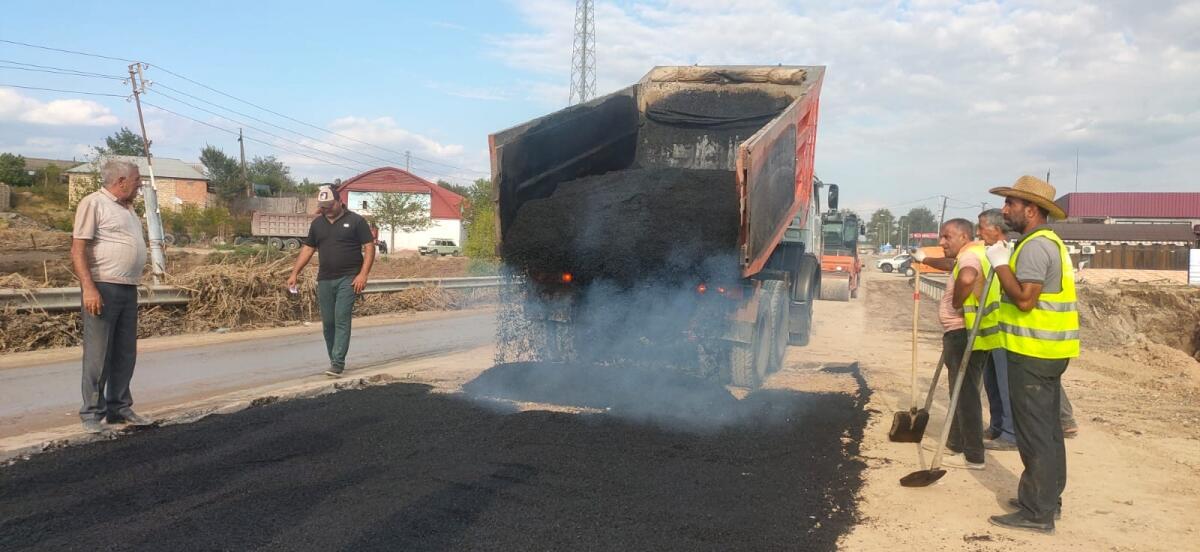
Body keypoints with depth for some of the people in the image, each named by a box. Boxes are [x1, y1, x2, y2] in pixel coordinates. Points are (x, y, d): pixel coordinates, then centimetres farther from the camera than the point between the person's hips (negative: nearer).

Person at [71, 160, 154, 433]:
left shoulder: (127, 208, 18)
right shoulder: (93, 203, -7)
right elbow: (78, 250, -12)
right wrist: (88, 288, -20)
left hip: (128, 290, 8)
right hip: (102, 288, -8)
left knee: (125, 354, 12)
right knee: (98, 354, -3)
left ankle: (119, 408, 21)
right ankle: (91, 414, 5)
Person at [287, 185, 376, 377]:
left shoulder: (355, 221, -3)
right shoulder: (317, 223, 13)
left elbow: (369, 247, -5)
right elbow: (307, 249, 17)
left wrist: (363, 274, -14)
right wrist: (294, 273, 9)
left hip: (348, 279, -5)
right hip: (325, 280, 5)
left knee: (342, 320, -10)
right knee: (328, 322, 7)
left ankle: (337, 363, -10)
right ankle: (336, 361, 19)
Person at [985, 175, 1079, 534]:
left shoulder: (1034, 246, -17)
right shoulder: (1049, 241, 17)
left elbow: (1024, 299, -25)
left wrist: (1001, 263, -18)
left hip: (1033, 352, -11)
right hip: (1048, 350, 11)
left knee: (1033, 433, -5)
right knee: (1047, 429, 16)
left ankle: (1037, 512, 0)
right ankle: (1048, 500, 26)